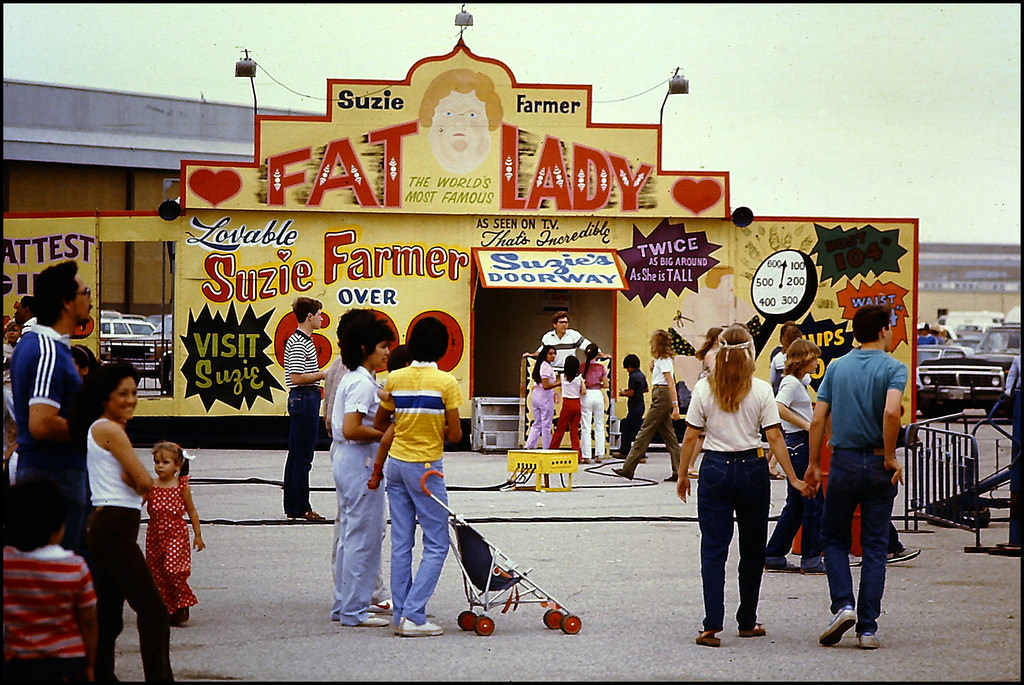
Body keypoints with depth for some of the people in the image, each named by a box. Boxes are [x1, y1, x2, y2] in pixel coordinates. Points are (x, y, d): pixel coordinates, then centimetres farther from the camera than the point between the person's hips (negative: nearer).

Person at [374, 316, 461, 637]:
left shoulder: (395, 379, 1)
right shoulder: (446, 382, -12)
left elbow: (379, 424, 10)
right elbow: (455, 434, -11)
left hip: (396, 463, 5)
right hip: (426, 468, -5)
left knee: (401, 543, 10)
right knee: (436, 545, 2)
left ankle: (401, 614, 12)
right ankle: (413, 615, -7)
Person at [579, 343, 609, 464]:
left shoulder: (582, 367, -5)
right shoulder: (601, 367, -2)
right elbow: (606, 385, -1)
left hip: (586, 396, -1)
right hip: (598, 395, 1)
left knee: (585, 427, 2)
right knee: (599, 426, 11)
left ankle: (586, 456, -2)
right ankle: (599, 455, 10)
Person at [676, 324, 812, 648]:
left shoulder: (704, 388, -2)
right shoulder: (761, 390, -4)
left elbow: (691, 437, -1)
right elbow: (775, 437, -6)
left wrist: (683, 475, 10)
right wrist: (794, 479, -2)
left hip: (715, 469, 0)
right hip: (752, 469, 0)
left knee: (713, 549, 0)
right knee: (752, 549, 13)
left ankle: (712, 626, -11)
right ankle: (747, 622, 21)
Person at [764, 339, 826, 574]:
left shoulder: (798, 381, 16)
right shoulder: (792, 383, -13)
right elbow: (779, 408, -29)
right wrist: (807, 425, -24)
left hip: (797, 446, 10)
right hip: (799, 443, -10)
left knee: (795, 504, 12)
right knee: (813, 502, -6)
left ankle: (774, 556, 14)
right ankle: (811, 559, -2)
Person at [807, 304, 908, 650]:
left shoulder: (836, 367, 4)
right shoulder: (893, 368, -6)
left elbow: (818, 420, 1)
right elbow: (891, 412, -23)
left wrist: (813, 463, 9)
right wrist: (891, 458, -12)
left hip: (843, 462, 2)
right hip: (878, 465, -2)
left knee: (834, 538, 16)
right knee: (875, 548, 5)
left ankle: (843, 605, -5)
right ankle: (867, 628, 3)